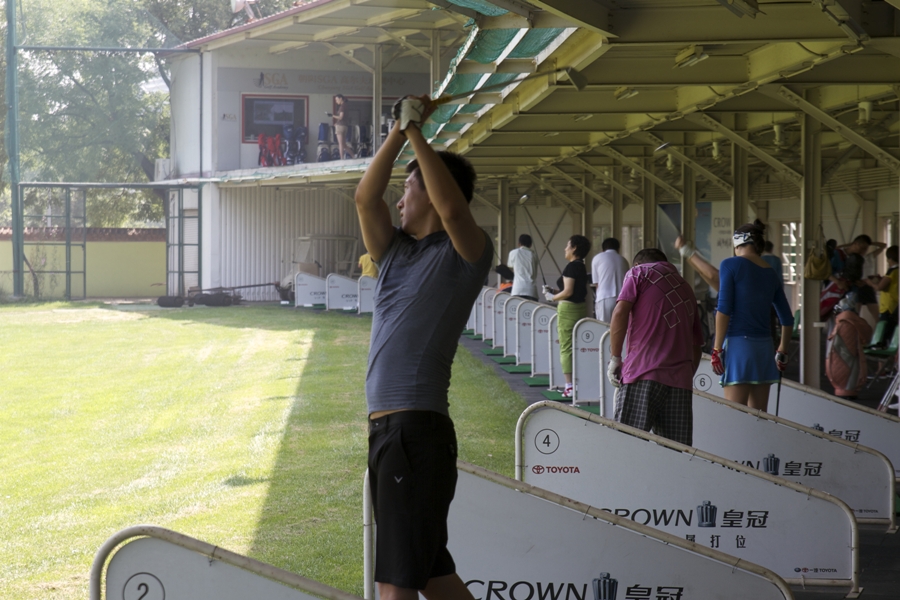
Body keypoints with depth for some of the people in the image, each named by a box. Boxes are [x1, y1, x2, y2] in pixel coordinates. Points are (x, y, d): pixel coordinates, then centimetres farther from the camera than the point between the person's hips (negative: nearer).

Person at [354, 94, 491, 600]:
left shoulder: (466, 254, -5)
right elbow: (365, 196, 5)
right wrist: (400, 130, 1)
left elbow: (453, 208, -25)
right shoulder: (397, 251, 17)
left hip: (418, 429, -9)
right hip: (387, 426, 9)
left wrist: (417, 134, -16)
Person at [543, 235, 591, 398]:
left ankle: (570, 386, -7)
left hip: (568, 310, -9)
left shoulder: (571, 266, -15)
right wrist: (555, 291, 15)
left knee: (566, 348, -5)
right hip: (581, 308, 9)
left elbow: (568, 292, -19)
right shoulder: (582, 267, 13)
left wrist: (552, 297, -4)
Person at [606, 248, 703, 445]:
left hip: (642, 372, -5)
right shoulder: (686, 289, 27)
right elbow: (696, 346, 25)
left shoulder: (639, 273, 12)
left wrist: (615, 359, 0)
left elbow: (620, 312, -4)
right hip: (681, 379, 5)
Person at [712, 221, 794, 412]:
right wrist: (782, 352, 28)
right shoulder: (770, 274, 13)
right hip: (764, 346, 6)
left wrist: (717, 349, -9)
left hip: (738, 343, -6)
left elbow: (724, 309, -11)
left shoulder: (731, 265, -4)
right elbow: (787, 319, 17)